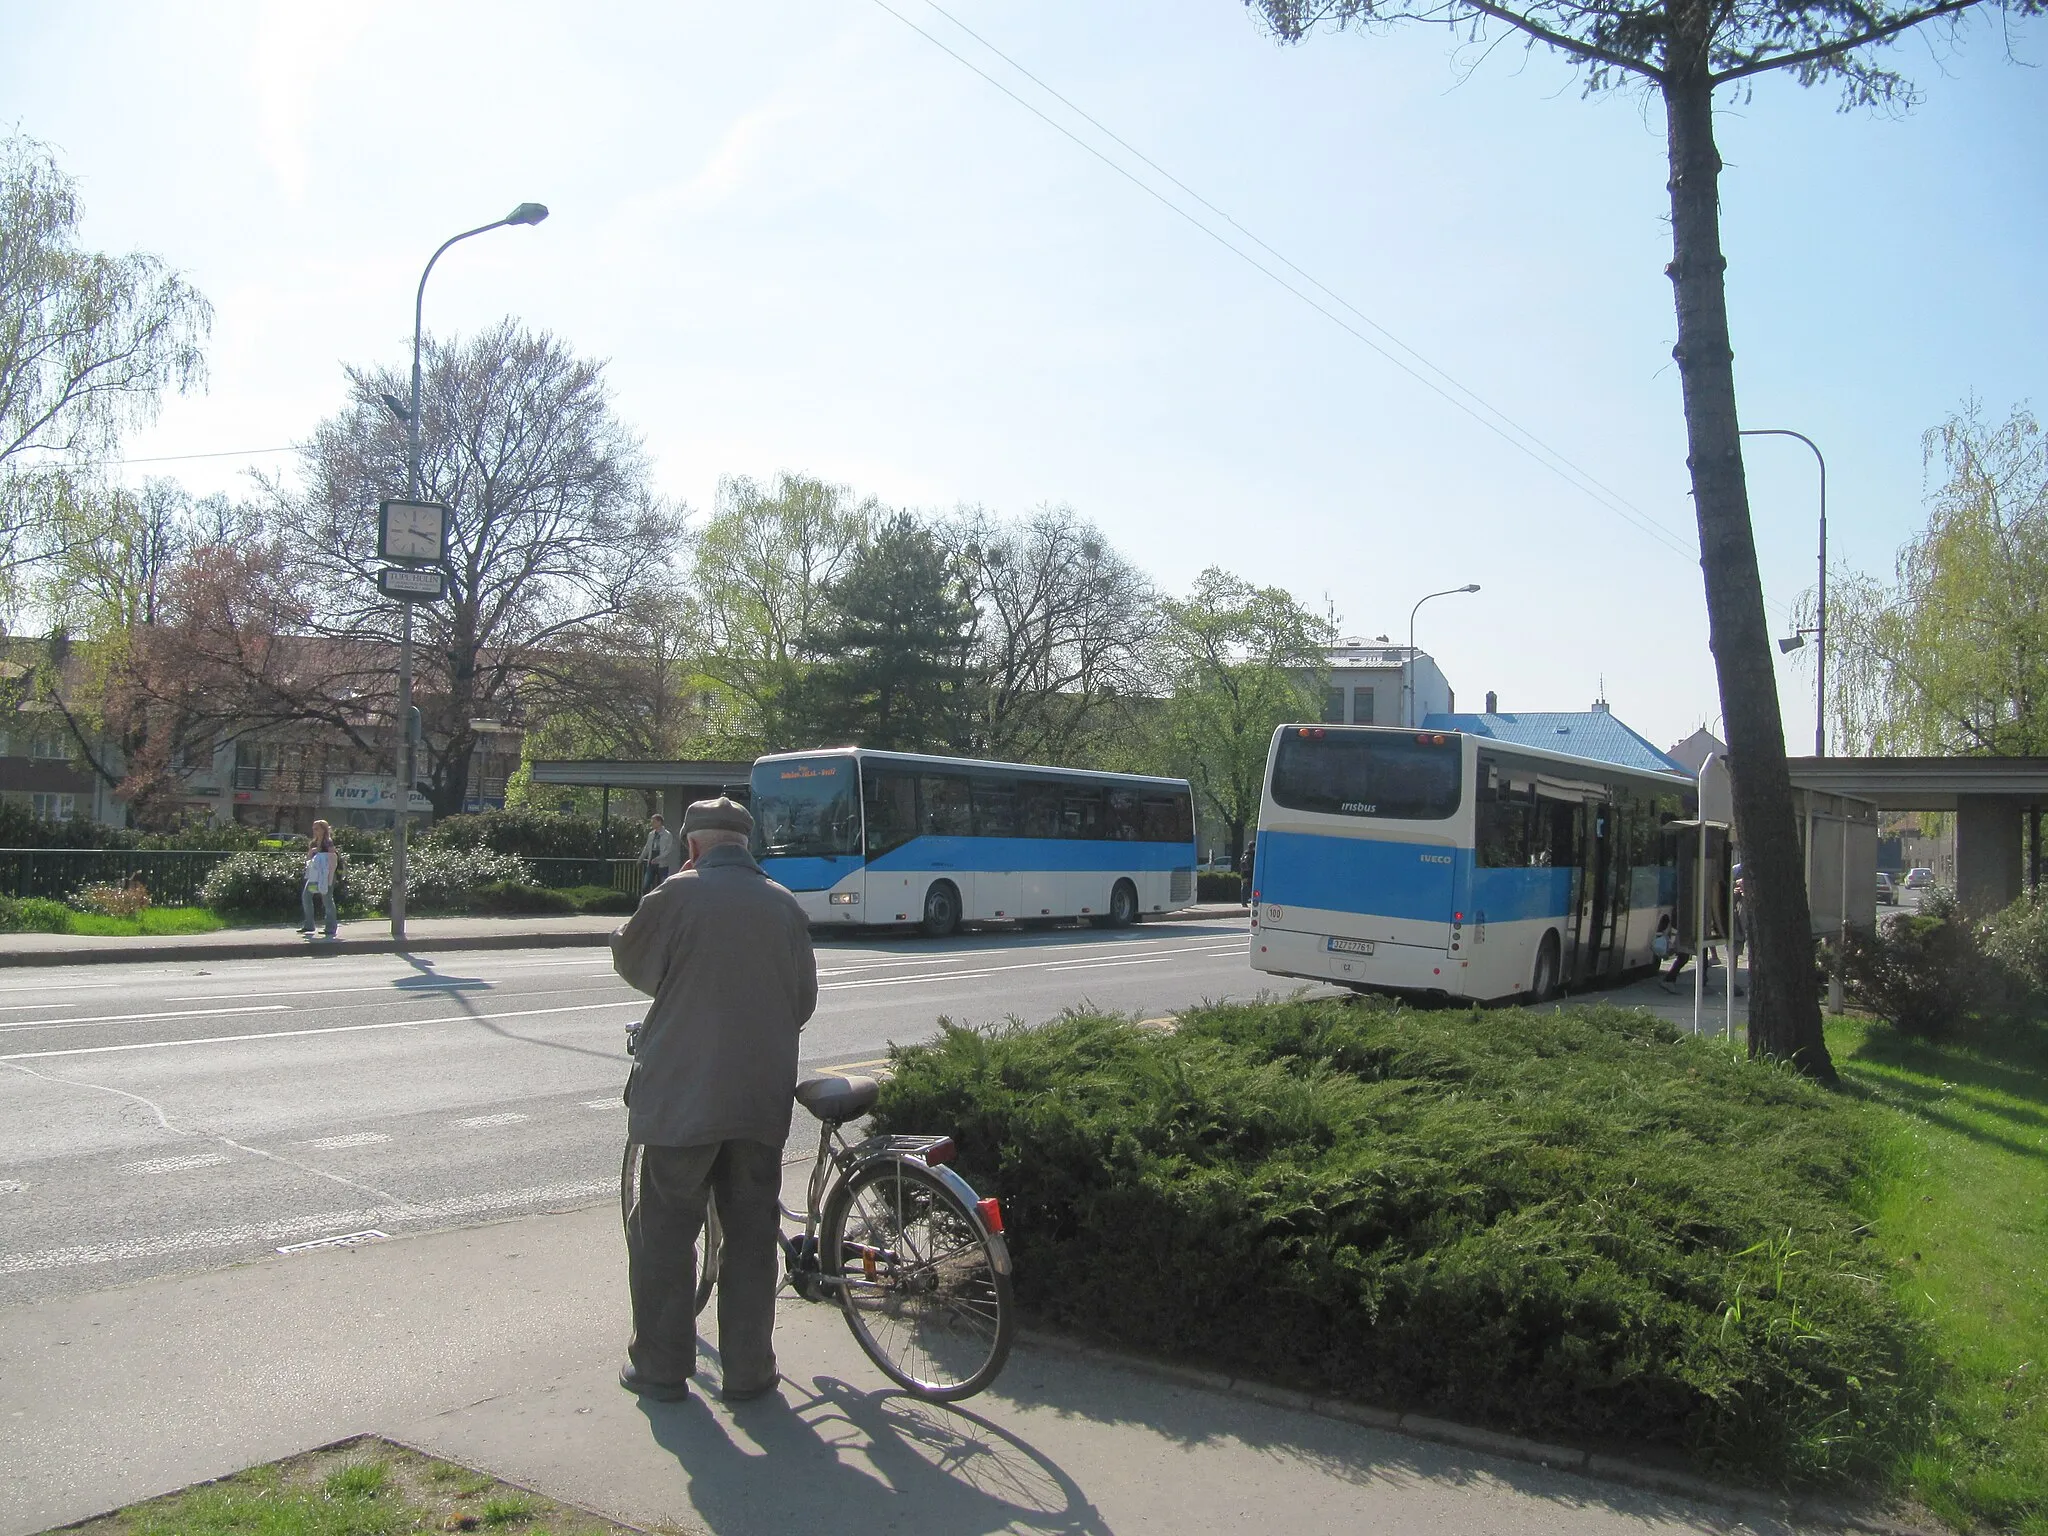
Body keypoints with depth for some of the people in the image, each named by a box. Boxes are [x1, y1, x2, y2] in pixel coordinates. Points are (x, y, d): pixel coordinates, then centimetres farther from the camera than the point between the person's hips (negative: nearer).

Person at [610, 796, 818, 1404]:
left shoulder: (677, 895, -8)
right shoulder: (784, 905, 4)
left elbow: (631, 962, 6)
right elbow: (804, 1000, 10)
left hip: (682, 1091, -3)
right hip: (763, 1096, 4)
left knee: (664, 1230, 10)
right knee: (752, 1232, 11)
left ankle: (660, 1366, 19)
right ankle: (748, 1370, 18)